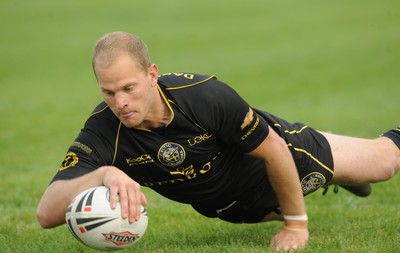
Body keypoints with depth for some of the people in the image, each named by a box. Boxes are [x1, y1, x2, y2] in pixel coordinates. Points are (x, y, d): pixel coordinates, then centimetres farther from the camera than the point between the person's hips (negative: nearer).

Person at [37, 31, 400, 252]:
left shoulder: (206, 95, -42)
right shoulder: (103, 132, -35)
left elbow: (275, 151, -28)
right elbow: (46, 213, -44)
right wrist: (102, 174, -63)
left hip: (280, 151, -3)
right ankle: (345, 179, 66)